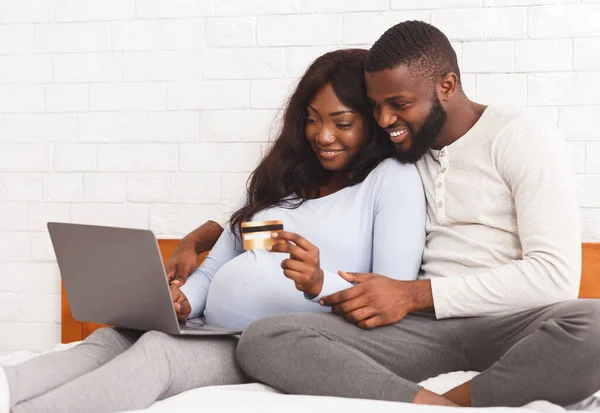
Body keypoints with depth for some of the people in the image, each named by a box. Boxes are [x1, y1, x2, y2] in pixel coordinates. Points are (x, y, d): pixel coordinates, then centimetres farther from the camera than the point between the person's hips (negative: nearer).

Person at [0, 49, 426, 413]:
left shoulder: (394, 178, 4)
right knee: (109, 339, -22)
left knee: (157, 350, -31)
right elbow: (214, 268, 21)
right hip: (214, 337, 7)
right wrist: (182, 301, -2)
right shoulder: (283, 181, 25)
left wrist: (319, 284, -27)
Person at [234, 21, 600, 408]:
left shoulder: (521, 137, -1)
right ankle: (438, 405, -34)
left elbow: (555, 274, -12)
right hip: (421, 323, 4)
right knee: (262, 340, -21)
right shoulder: (398, 154, 16)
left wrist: (412, 295, -13)